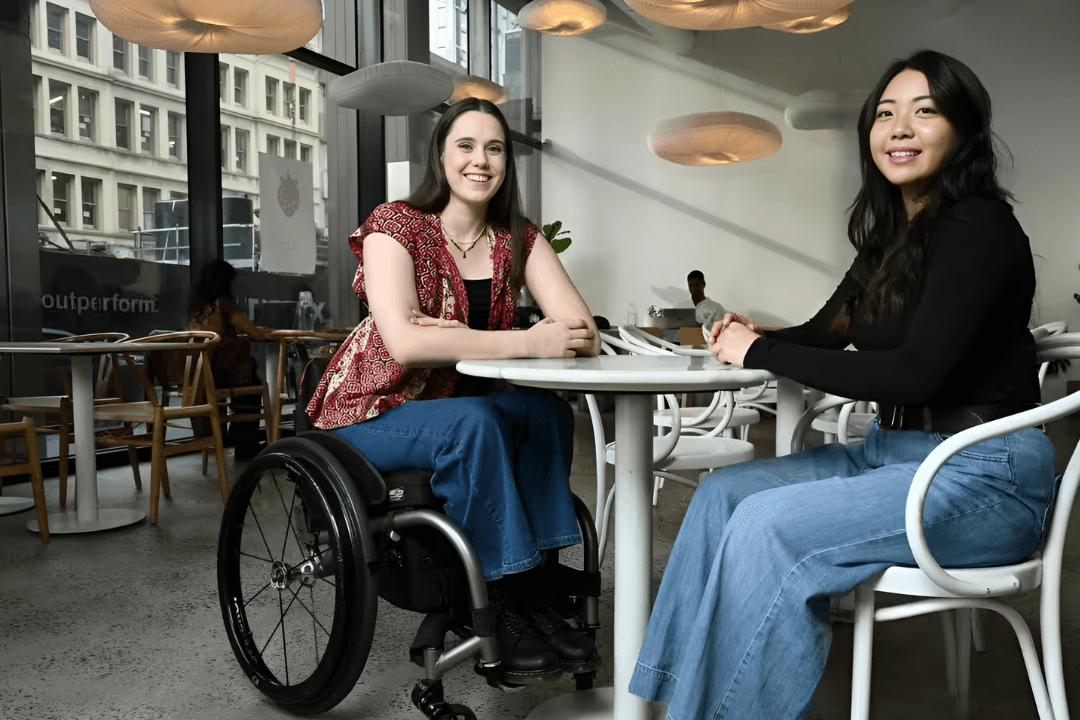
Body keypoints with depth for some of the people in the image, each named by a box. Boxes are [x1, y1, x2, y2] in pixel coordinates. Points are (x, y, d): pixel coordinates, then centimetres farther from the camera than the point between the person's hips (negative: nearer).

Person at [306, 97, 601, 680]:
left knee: (548, 412, -21)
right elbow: (404, 342, -28)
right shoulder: (396, 226, -12)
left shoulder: (517, 240, 1)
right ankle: (505, 603, -18)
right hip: (370, 413, -4)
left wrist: (456, 338, -27)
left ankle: (531, 587, -13)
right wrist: (527, 342, -32)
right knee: (475, 423, -31)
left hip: (454, 407, 5)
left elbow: (584, 335, -13)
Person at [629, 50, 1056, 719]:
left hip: (985, 474, -8)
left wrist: (763, 352, -17)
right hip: (894, 451, 8)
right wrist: (758, 336, -3)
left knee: (767, 526, -25)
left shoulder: (979, 227, -14)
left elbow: (916, 371, -24)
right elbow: (824, 332, 20)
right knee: (723, 492, -4)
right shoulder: (893, 236, 12)